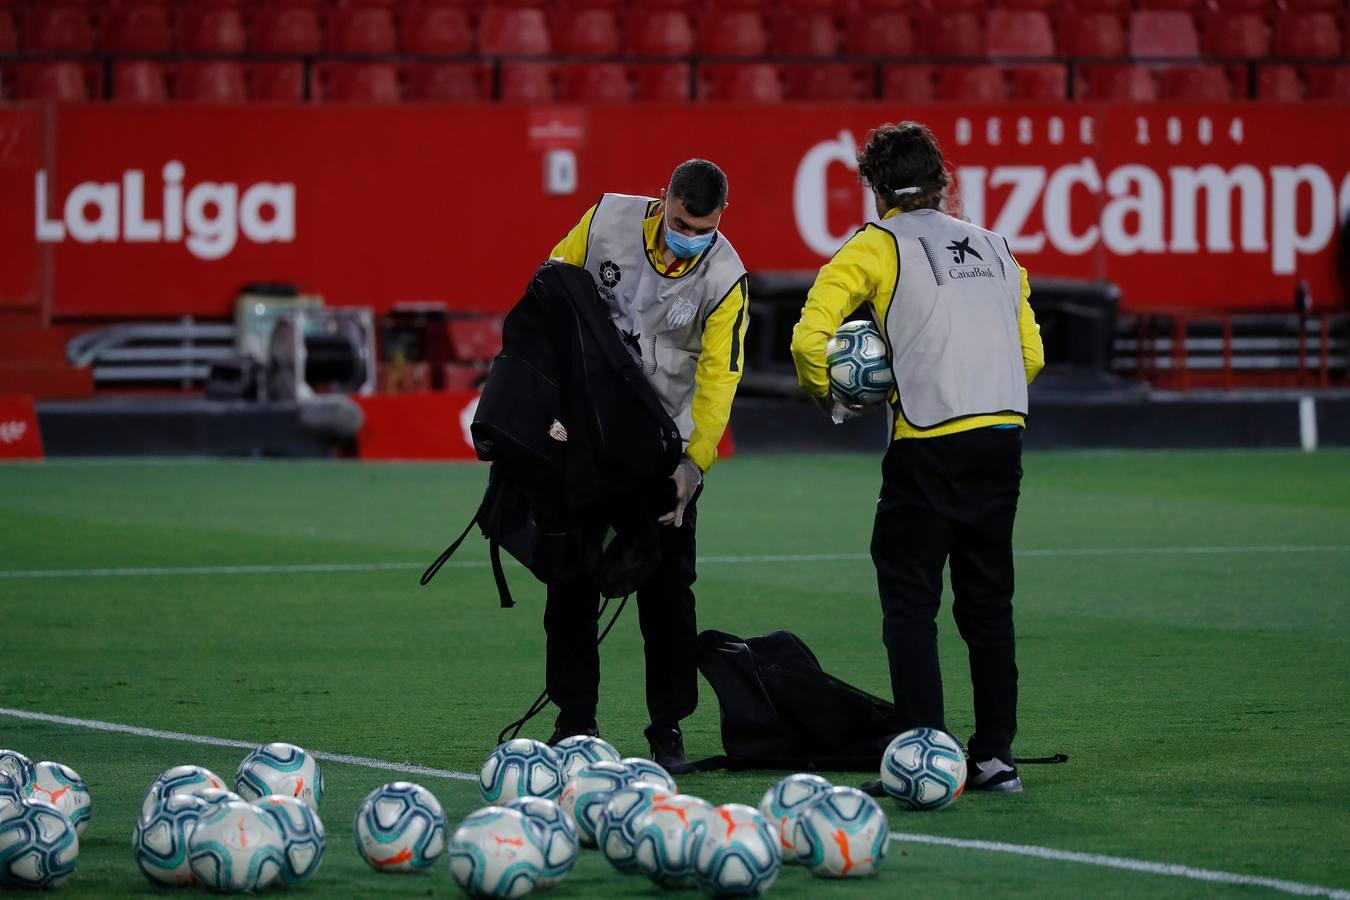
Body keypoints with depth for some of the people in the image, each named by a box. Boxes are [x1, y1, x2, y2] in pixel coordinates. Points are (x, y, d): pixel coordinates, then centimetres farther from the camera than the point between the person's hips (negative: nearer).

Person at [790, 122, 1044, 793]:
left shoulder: (877, 246, 1)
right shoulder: (993, 248, 18)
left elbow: (810, 339, -8)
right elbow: (1029, 354, 19)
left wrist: (829, 398, 9)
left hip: (930, 446, -5)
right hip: (1003, 435, 5)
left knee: (909, 602, 0)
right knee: (987, 600, 13)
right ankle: (996, 755, 12)